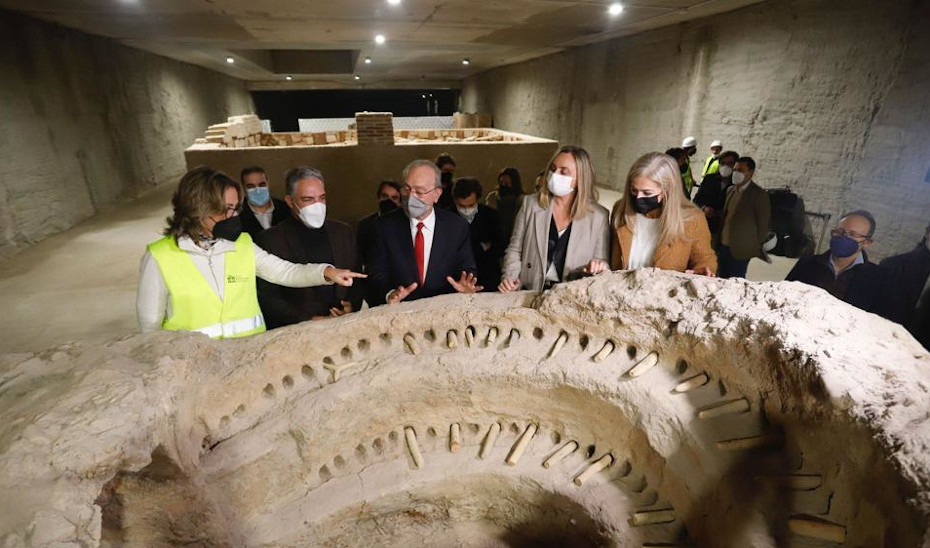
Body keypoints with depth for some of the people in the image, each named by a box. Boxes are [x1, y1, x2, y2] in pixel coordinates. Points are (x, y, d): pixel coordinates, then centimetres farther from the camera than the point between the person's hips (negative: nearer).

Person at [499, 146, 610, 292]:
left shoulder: (599, 215, 2)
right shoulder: (530, 203, 5)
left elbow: (603, 260, 10)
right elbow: (514, 249, 9)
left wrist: (600, 266, -13)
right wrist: (509, 278, -7)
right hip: (532, 293, -1)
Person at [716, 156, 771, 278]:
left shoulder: (759, 195, -9)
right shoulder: (730, 190, 11)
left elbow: (763, 225, -6)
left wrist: (757, 248, -1)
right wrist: (720, 240, 12)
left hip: (740, 250, -6)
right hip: (723, 246, 6)